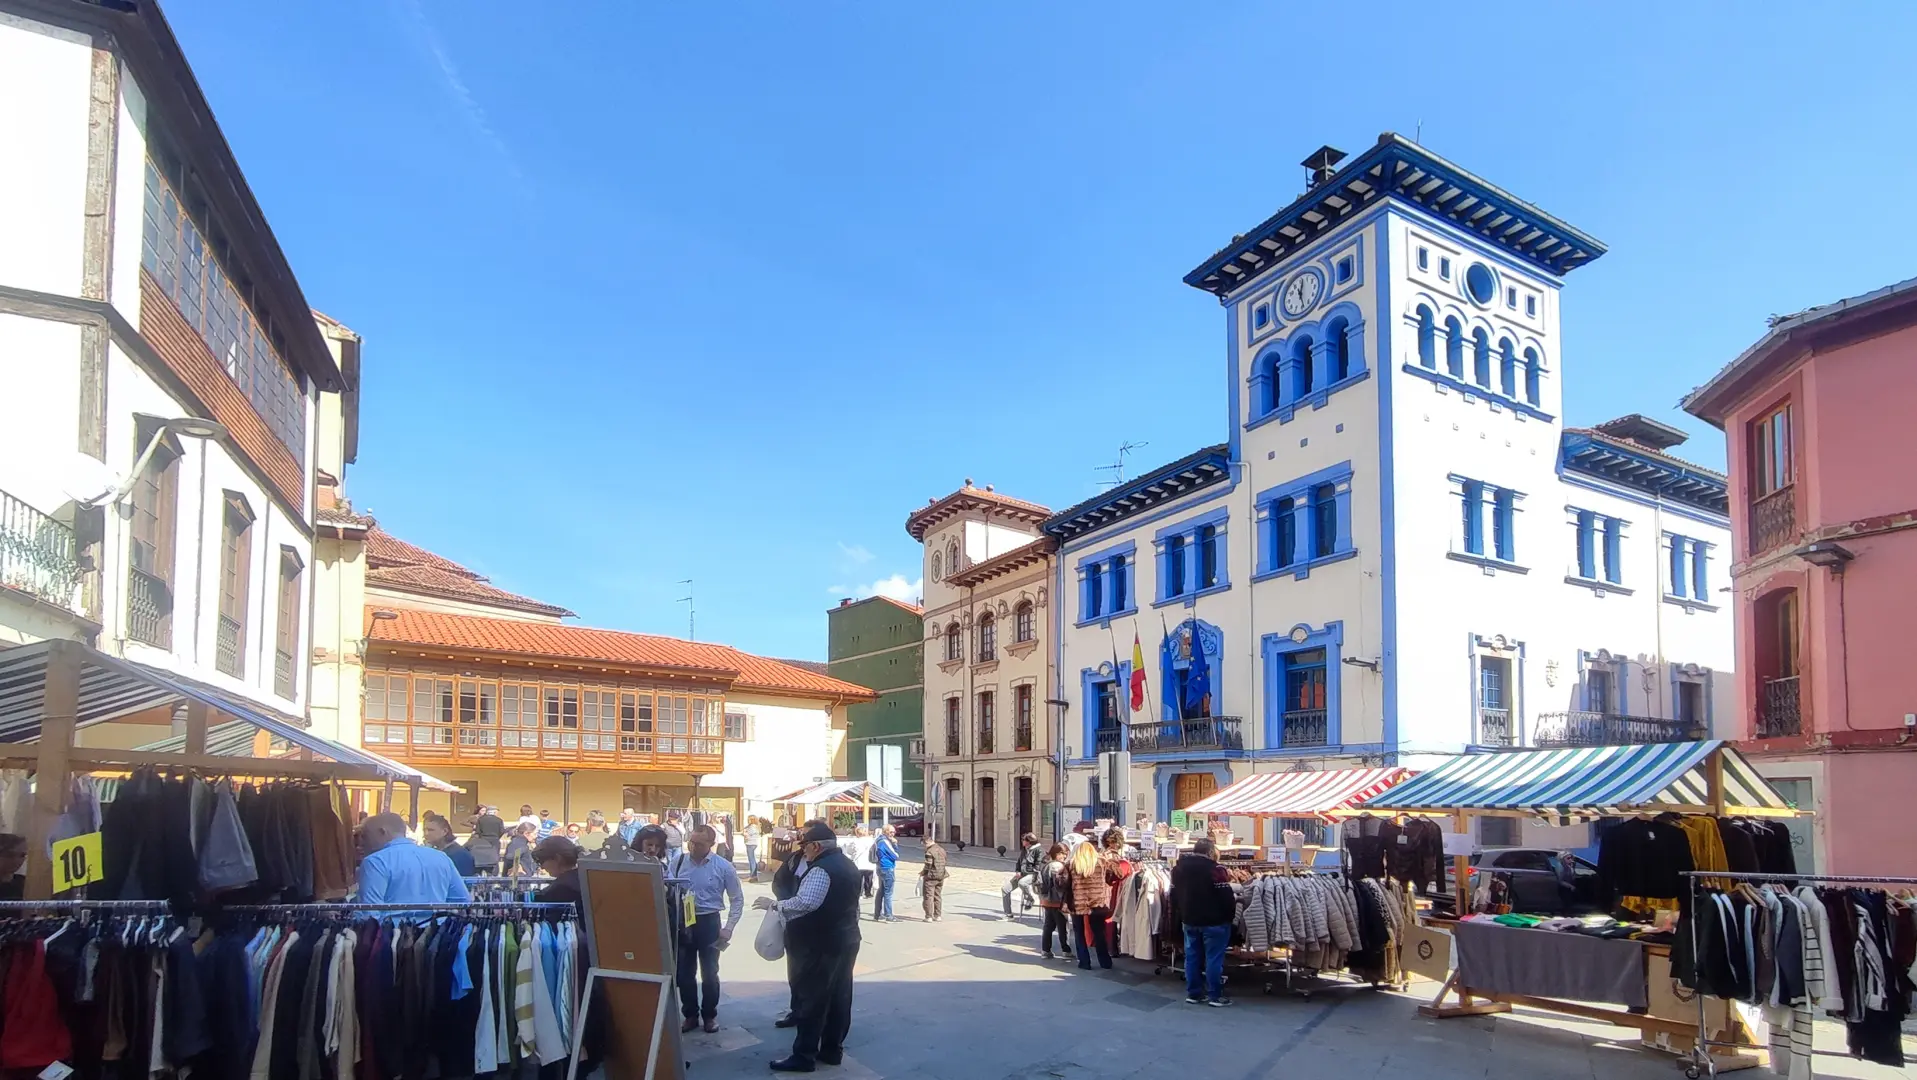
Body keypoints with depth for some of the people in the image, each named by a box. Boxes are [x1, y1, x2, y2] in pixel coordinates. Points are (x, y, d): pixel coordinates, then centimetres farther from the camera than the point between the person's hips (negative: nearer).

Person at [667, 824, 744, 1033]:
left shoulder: (724, 867, -10)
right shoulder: (677, 861, -7)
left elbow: (737, 900, -2)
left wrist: (728, 928, -9)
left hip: (708, 922, -2)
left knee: (709, 973, 9)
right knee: (684, 972, 11)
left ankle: (710, 1015, 26)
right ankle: (690, 1015, 27)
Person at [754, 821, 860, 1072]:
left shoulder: (820, 869, -20)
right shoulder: (847, 864, 12)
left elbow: (806, 902, -33)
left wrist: (774, 904, -24)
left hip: (820, 945, -10)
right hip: (845, 940, 10)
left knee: (811, 999, -1)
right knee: (839, 997, 13)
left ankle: (804, 1056, 5)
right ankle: (833, 1050, 21)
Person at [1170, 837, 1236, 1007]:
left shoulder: (1178, 868, 8)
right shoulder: (1214, 868, -17)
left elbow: (1174, 895, 16)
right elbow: (1226, 896, -17)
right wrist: (1231, 914, -1)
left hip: (1189, 920, 7)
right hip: (1214, 921, -7)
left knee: (1192, 957, 12)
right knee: (1213, 958, 0)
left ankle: (1193, 994, 16)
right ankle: (1215, 996, 5)